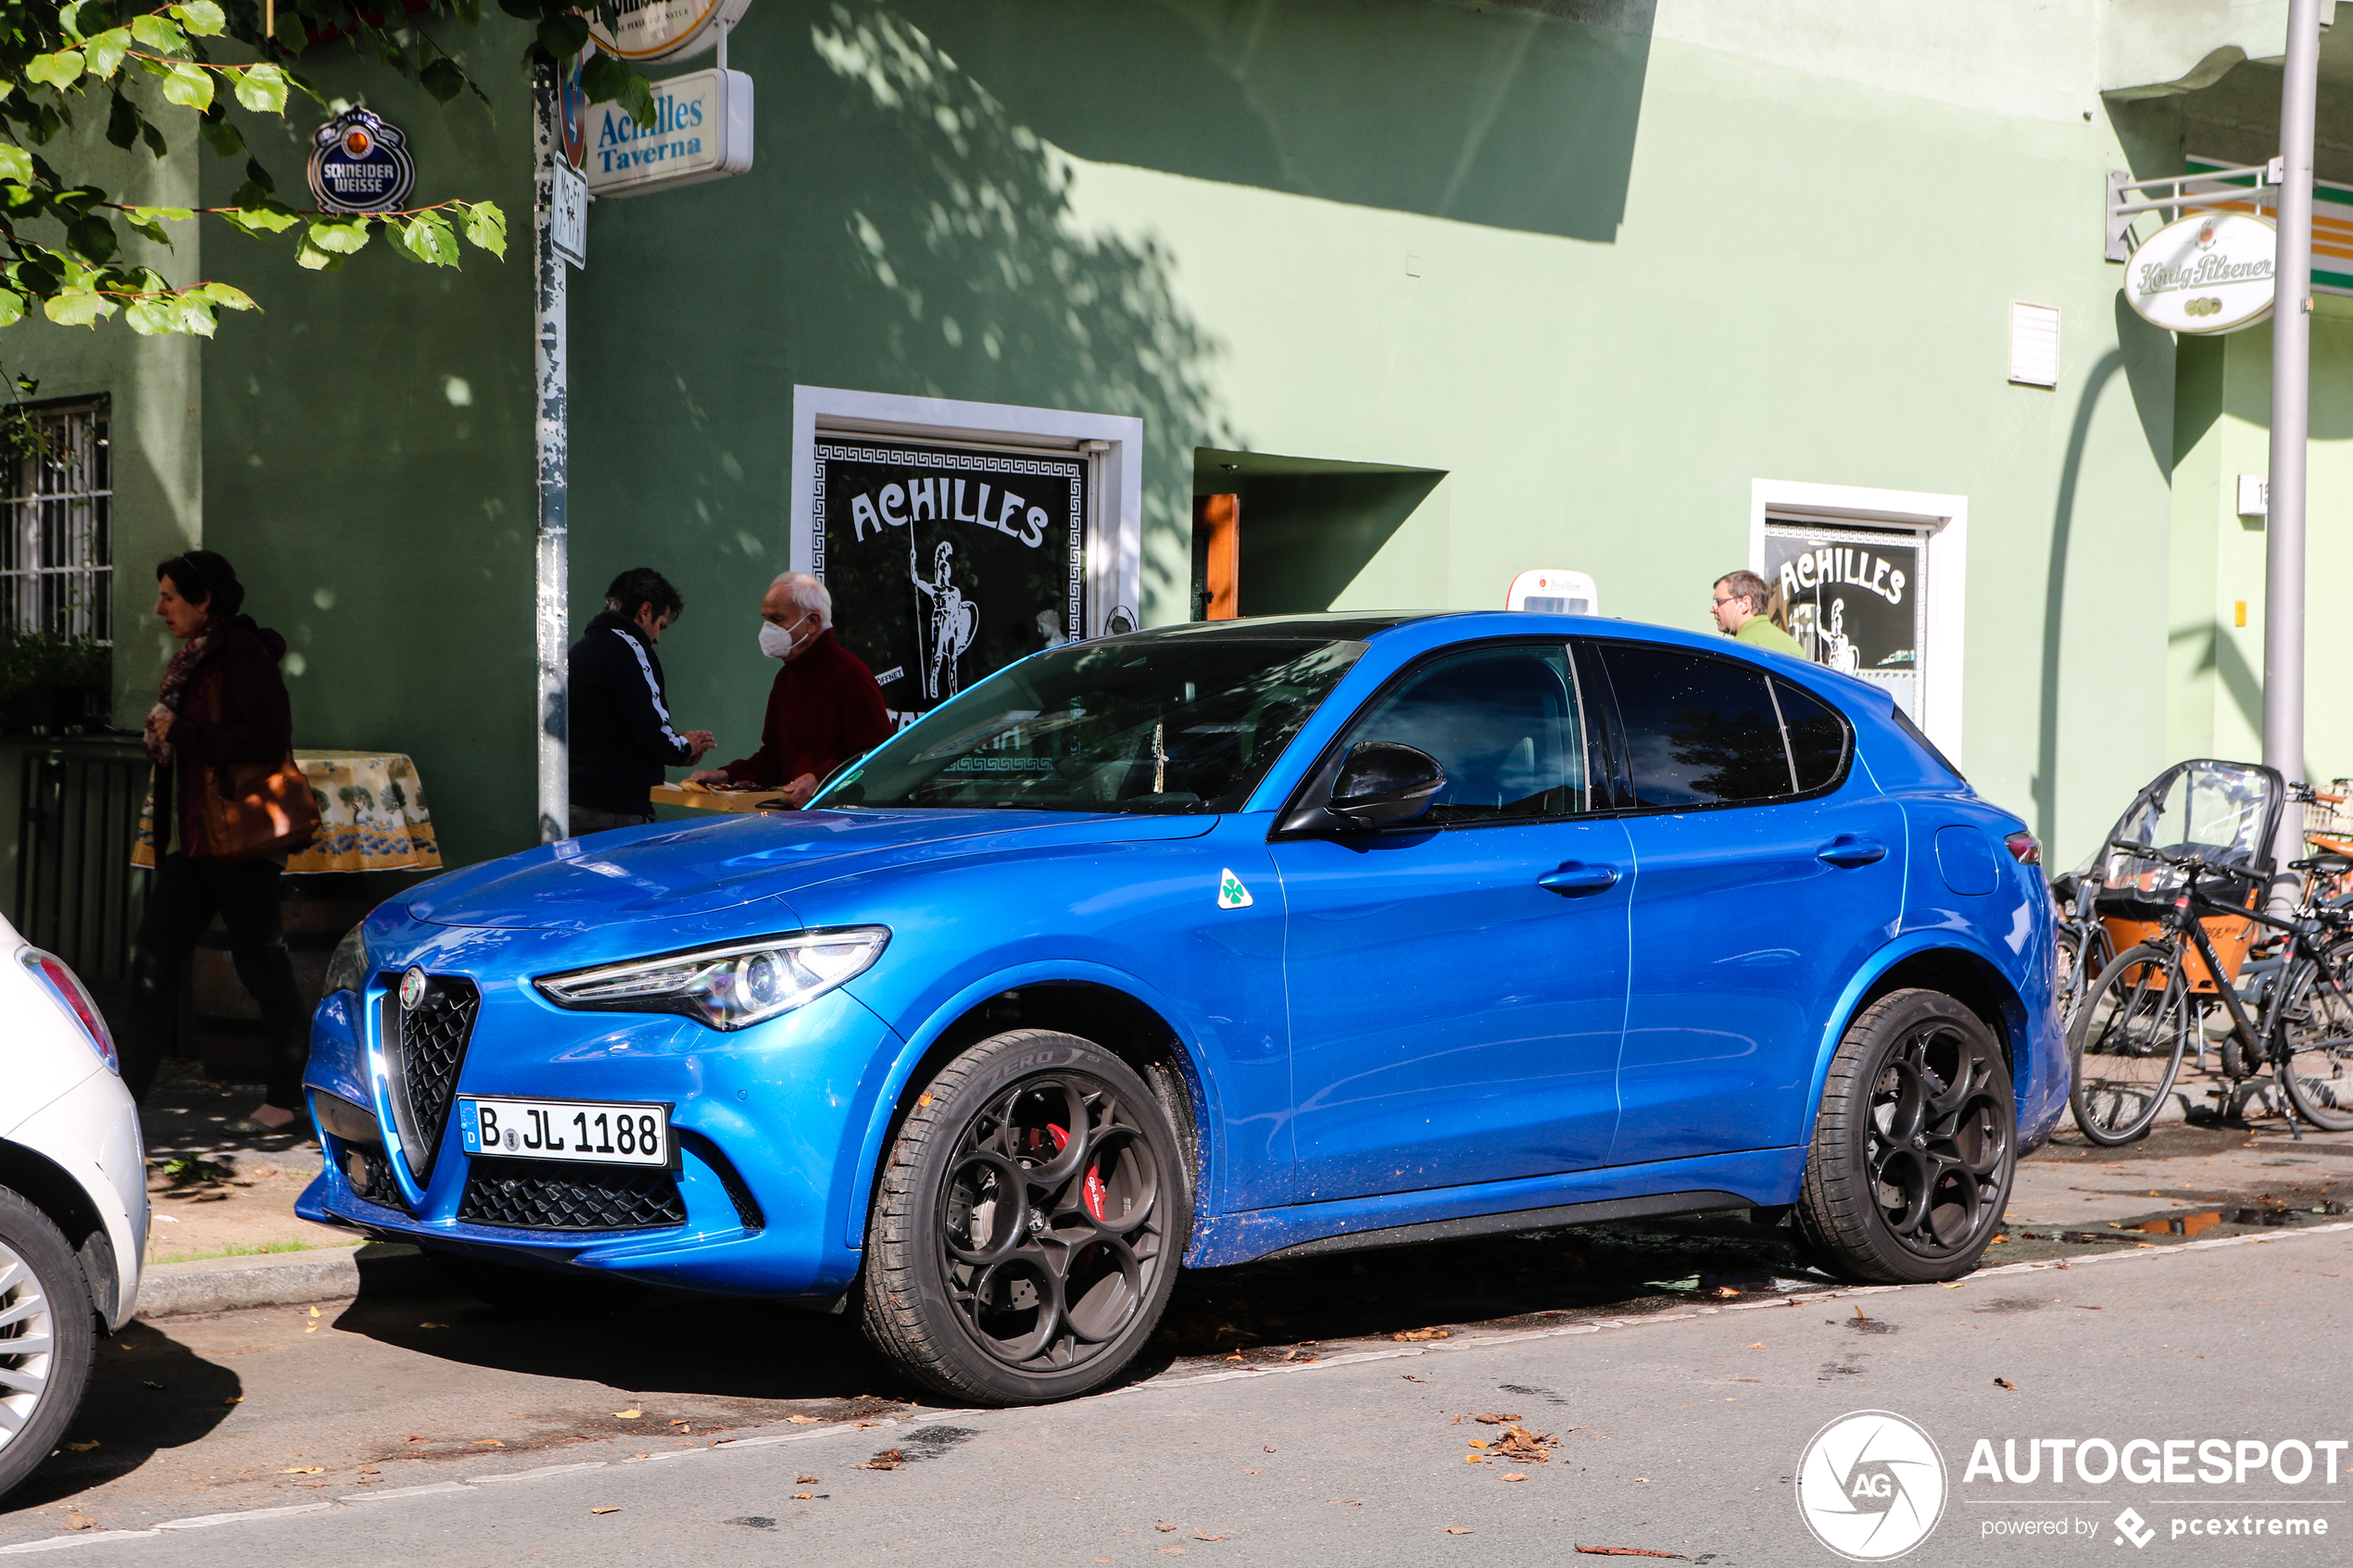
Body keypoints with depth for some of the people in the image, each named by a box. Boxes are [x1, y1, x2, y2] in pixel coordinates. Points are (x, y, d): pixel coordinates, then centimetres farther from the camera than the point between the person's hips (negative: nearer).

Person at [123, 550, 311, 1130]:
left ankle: (287, 1094, 13)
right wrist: (162, 738, 4)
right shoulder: (192, 660, 17)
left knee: (259, 959, 0)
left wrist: (182, 734, -17)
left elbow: (266, 737, -24)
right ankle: (125, 1098, 8)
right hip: (190, 838, 10)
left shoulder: (242, 653, -13)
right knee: (152, 957, 5)